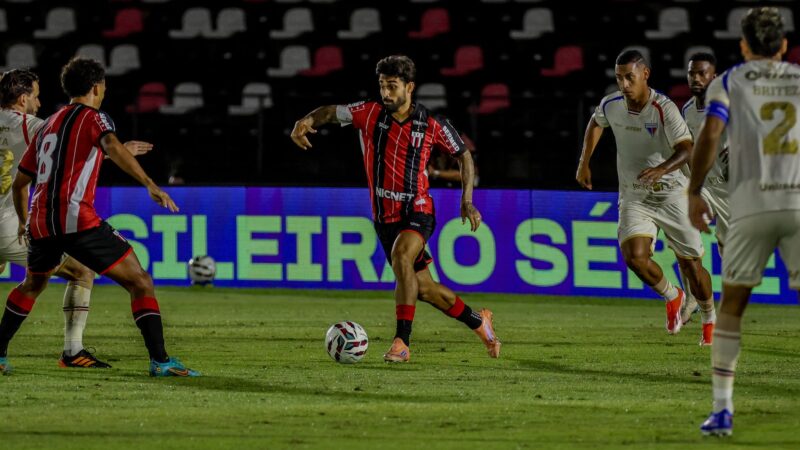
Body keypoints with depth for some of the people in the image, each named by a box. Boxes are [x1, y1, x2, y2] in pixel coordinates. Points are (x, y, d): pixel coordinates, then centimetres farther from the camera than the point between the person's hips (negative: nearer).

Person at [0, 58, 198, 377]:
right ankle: (160, 360, -17)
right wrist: (150, 185, -28)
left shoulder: (47, 125, 25)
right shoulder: (93, 117, 5)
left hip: (40, 221, 7)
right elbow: (112, 147, -19)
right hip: (77, 219, -7)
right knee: (139, 282, -4)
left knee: (32, 285, 34)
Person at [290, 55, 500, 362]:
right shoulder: (370, 114, -3)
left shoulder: (431, 126, -6)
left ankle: (402, 342, -34)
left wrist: (467, 201, -3)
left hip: (417, 212, -4)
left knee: (401, 255, -34)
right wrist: (307, 121, -22)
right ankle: (478, 321, 33)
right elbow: (332, 112, 2)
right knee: (424, 288, 9)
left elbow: (463, 156, 6)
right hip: (384, 217, 4)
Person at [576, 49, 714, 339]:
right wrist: (584, 162, 19)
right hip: (634, 198, 3)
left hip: (671, 193, -3)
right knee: (634, 256, -21)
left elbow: (687, 149, -30)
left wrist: (661, 169, -48)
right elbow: (596, 123, 21)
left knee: (690, 265, 0)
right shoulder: (611, 106, -5)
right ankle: (672, 297, 9)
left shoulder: (664, 109, -20)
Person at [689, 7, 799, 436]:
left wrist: (694, 192, 2)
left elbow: (710, 135, -6)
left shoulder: (728, 82, 8)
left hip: (751, 205, -1)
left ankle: (722, 409, 7)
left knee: (732, 304, 11)